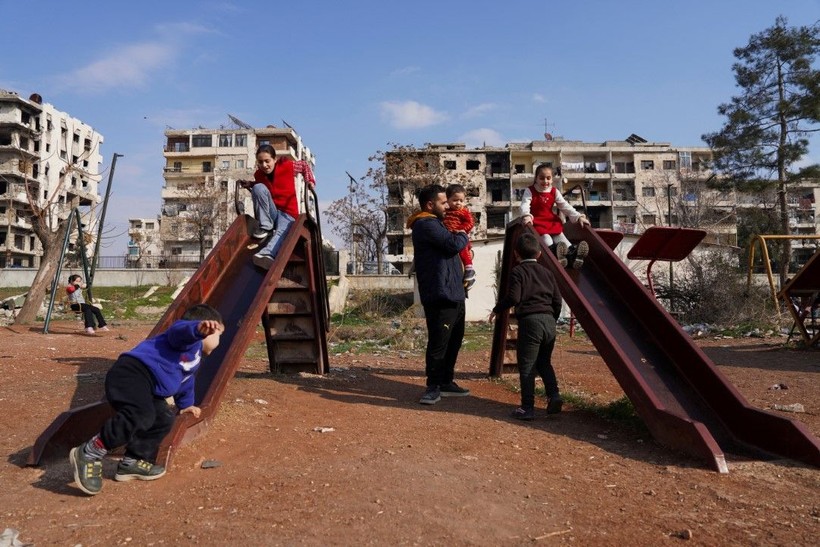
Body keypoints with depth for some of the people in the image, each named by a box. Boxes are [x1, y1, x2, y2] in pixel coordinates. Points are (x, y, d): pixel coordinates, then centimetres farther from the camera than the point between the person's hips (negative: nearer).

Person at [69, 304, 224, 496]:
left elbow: (185, 380, 46)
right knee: (141, 416, -29)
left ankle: (132, 463, 15)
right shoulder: (191, 340, -4)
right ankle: (88, 454, -19)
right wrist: (199, 328, -55)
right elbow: (179, 330, -32)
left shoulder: (195, 357, 29)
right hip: (132, 373, -11)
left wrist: (186, 404, 56)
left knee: (163, 419, 10)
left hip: (147, 389, 11)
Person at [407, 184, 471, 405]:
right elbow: (454, 244, -20)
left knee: (454, 340, 15)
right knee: (438, 342, -7)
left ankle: (446, 382, 26)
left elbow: (449, 246, 23)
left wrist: (457, 236, 4)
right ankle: (433, 386, 4)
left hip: (453, 294, 11)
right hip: (440, 295, -11)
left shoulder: (433, 223, 22)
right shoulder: (426, 224, -12)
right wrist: (463, 235, 1)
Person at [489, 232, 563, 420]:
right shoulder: (547, 272, 16)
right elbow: (557, 300, 13)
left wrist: (497, 310, 3)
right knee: (544, 363, 21)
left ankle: (527, 407, 3)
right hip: (549, 321, 6)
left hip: (529, 320, -6)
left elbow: (513, 297, -12)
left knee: (527, 366, 0)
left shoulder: (518, 271, 0)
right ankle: (554, 395, 7)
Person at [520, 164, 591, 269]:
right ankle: (554, 252, -60)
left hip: (552, 220, 4)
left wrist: (579, 217, -9)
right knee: (544, 234, -31)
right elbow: (525, 205, -21)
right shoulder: (530, 191, -5)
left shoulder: (554, 191, 7)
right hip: (537, 221, -4)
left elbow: (565, 206, 4)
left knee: (559, 234, -21)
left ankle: (572, 253, -44)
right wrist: (526, 216, -45)